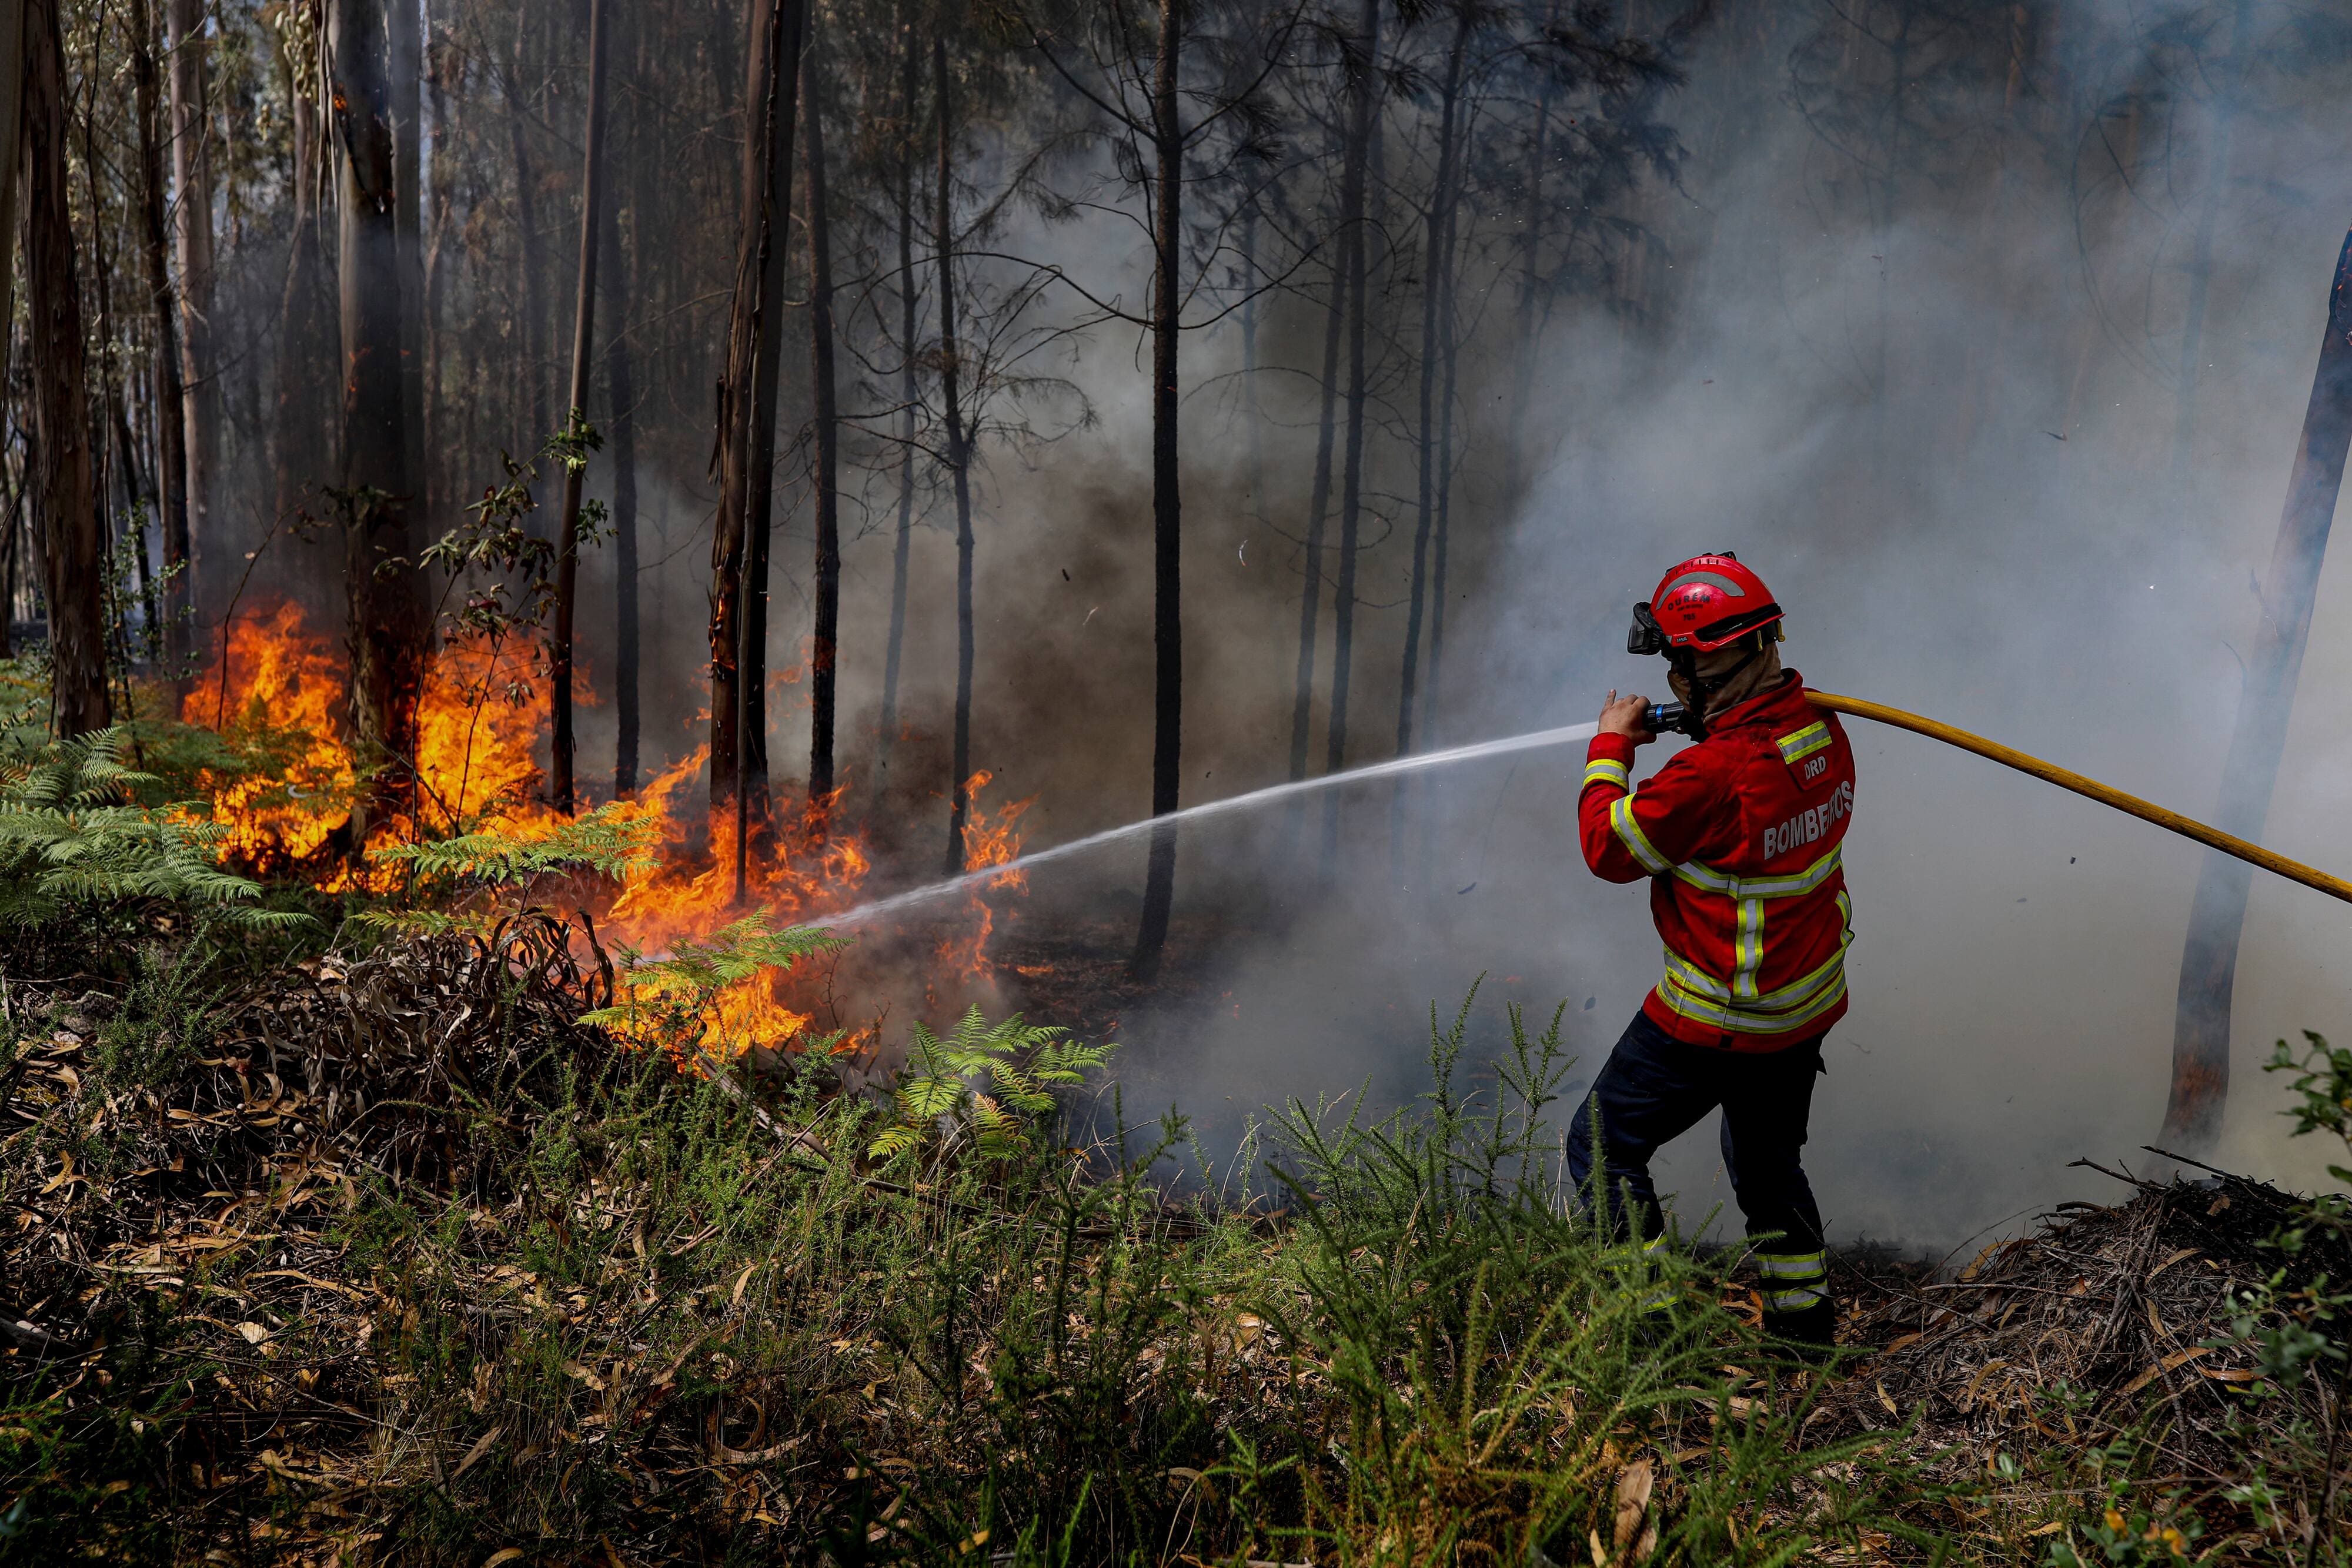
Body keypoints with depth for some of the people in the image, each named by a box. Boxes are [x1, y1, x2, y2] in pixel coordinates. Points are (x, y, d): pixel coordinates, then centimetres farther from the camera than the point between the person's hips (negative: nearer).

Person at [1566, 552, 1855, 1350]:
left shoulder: (1712, 775, -31)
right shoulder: (1823, 731, -6)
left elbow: (1609, 850, -16)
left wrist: (1610, 749, -3)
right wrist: (1704, 730, 6)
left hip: (1716, 1024, -8)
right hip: (1810, 1006, 8)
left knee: (1601, 1147, 9)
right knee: (1768, 1161, 26)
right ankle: (1805, 1321, 37)